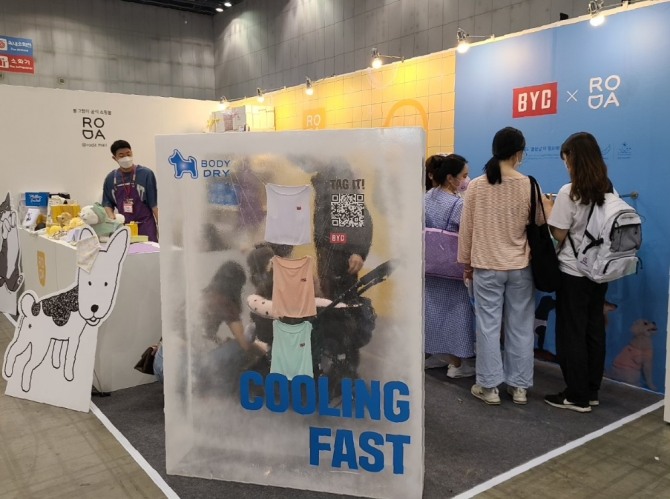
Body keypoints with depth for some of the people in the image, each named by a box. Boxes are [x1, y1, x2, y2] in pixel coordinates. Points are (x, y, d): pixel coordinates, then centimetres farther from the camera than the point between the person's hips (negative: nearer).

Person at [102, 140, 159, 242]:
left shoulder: (146, 174, -5)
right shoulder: (110, 178, 7)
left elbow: (154, 202, -5)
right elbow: (107, 202, 14)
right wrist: (113, 219, -4)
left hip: (145, 224, -3)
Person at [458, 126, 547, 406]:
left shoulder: (476, 186, -4)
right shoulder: (529, 186, -6)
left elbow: (466, 228, 1)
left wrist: (466, 262, 12)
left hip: (486, 266, 0)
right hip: (520, 267, 1)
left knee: (488, 326, 6)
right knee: (520, 327, 9)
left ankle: (489, 386, 13)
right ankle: (519, 387, 19)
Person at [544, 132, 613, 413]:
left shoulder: (569, 192, -16)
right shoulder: (608, 190, 5)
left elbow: (559, 235, -14)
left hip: (573, 272, -7)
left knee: (571, 333, 3)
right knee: (594, 330, 13)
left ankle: (577, 396, 10)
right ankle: (591, 391, 24)